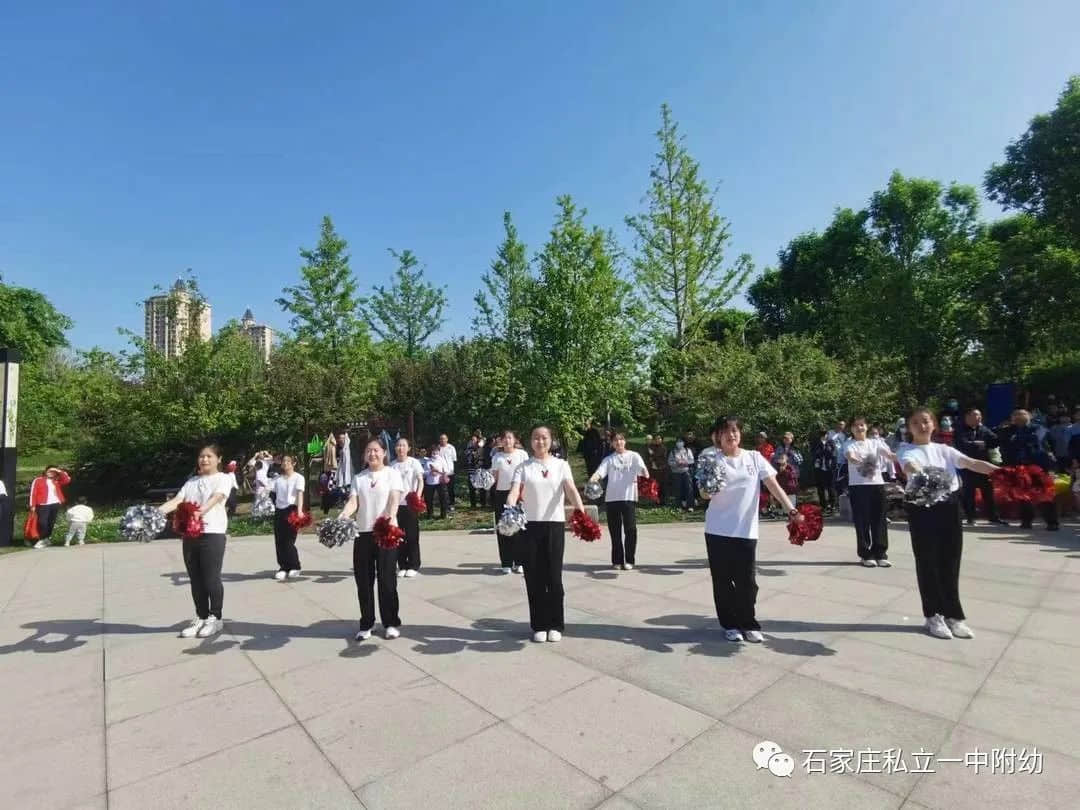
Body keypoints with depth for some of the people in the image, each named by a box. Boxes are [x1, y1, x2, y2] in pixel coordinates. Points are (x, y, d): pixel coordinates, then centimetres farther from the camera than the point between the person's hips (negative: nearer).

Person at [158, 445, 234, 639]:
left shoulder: (223, 478, 2)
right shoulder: (191, 481, 19)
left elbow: (216, 498, -16)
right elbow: (176, 500, 6)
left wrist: (201, 511, -34)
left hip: (212, 533, -5)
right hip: (189, 534, 6)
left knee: (211, 578, -1)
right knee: (195, 579, 10)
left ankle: (215, 618, 12)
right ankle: (201, 617, 22)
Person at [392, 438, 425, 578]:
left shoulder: (414, 462, -3)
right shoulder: (392, 465, 5)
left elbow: (420, 481, -8)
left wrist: (417, 497, -22)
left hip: (410, 504, -3)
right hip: (396, 504, 3)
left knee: (412, 536, 1)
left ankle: (413, 566, 12)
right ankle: (402, 566, 18)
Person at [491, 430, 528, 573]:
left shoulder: (522, 454, 3)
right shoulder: (497, 456, 8)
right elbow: (494, 476, 8)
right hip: (502, 494, 2)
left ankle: (519, 562, 9)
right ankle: (506, 563, 12)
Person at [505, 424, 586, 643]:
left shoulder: (561, 465, 4)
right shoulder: (523, 467, 3)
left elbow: (571, 490, -12)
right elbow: (514, 492, -11)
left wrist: (581, 512, -30)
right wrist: (510, 511, -33)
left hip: (555, 525, 0)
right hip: (530, 526, 1)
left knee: (554, 576, 4)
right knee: (534, 578, 6)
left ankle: (555, 625, 20)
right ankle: (539, 625, 21)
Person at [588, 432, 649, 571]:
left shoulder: (633, 456, 6)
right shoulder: (609, 459, 9)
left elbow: (642, 468, -10)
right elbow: (599, 472, -6)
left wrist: (646, 477, -33)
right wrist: (592, 480, -27)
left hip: (629, 497, -2)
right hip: (612, 498, 2)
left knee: (630, 530, -2)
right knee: (615, 531, 7)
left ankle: (629, 560, 10)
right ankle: (617, 561, 18)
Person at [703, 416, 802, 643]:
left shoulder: (755, 457, 2)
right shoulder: (712, 458, -3)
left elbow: (774, 485, -2)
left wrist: (792, 510, -13)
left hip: (746, 530, 1)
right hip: (718, 530, -1)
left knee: (746, 580, 7)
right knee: (723, 580, 7)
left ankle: (749, 624, 26)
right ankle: (730, 625, 24)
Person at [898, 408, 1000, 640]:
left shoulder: (943, 449, 12)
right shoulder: (906, 450, -2)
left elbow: (972, 463, -1)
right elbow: (910, 466, -23)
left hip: (949, 506, 4)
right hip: (922, 509, -4)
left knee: (950, 562, 10)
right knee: (928, 562, 3)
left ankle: (953, 615, 23)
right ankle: (934, 616, 16)